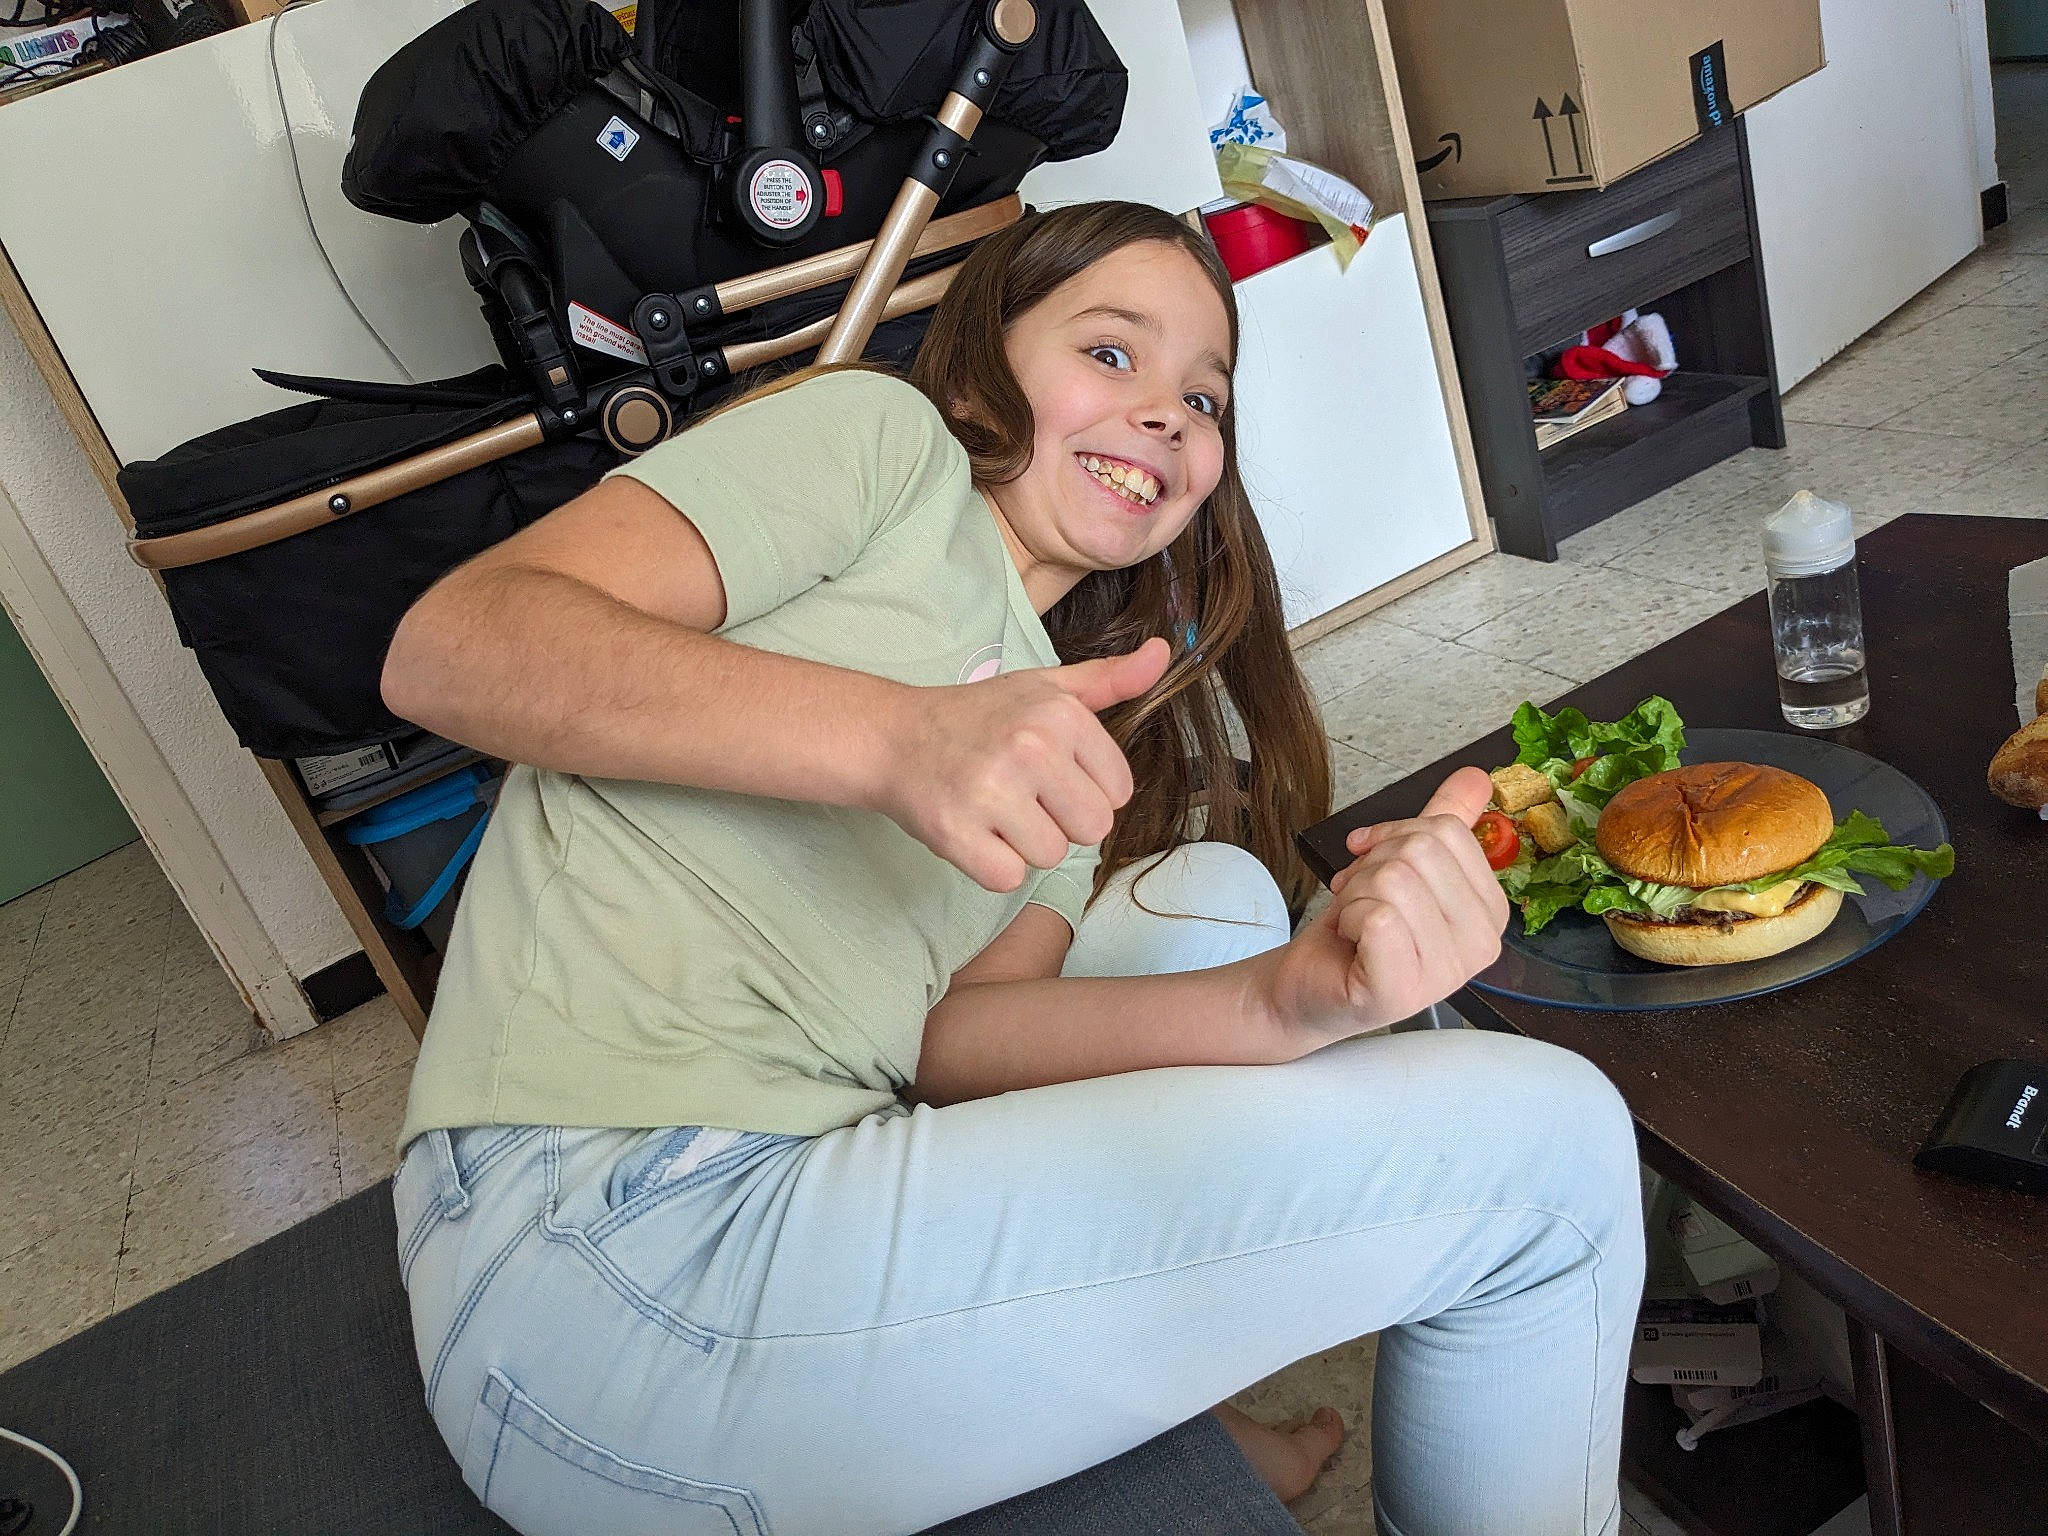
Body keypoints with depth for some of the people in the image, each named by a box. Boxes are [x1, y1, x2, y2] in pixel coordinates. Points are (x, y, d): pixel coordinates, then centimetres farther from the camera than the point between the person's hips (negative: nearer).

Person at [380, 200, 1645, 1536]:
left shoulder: (1067, 728, 21)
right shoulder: (883, 437, 2)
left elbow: (952, 1034, 2)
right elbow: (448, 648, -11)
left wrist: (1291, 1001, -14)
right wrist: (893, 735, -25)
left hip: (813, 1184, 8)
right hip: (608, 1238, -8)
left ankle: (1163, 1419, 24)